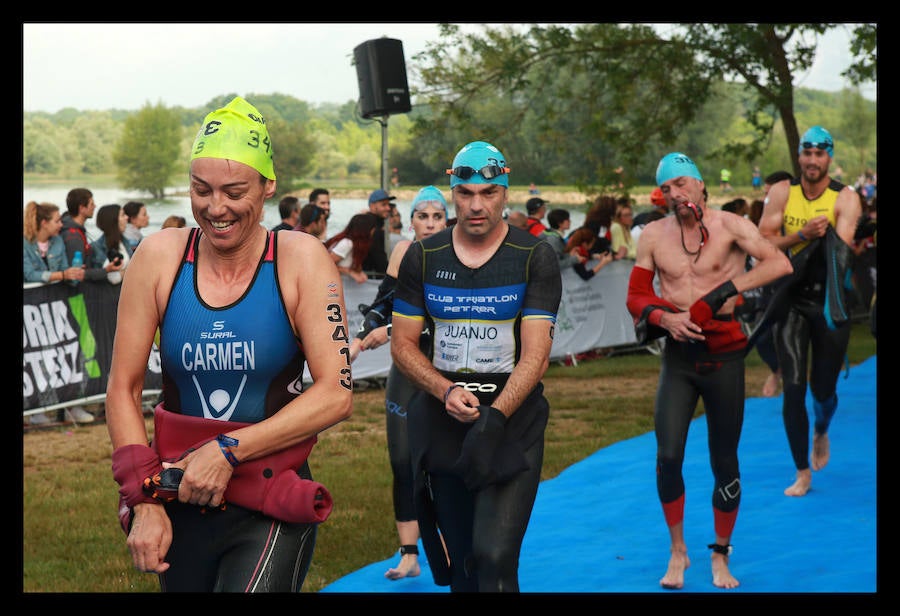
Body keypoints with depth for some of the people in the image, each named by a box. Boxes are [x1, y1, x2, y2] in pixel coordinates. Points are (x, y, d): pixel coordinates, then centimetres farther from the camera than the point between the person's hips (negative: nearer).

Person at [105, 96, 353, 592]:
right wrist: (145, 501, -7)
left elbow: (336, 394, -11)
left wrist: (229, 451, -16)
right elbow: (123, 389, 1)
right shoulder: (159, 257, -3)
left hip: (271, 508, -3)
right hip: (180, 502, 3)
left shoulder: (301, 261, -7)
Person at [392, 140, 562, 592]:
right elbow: (402, 344, 5)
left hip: (512, 423, -3)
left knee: (494, 557, -17)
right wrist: (447, 392, -13)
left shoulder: (534, 258, -4)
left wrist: (494, 418, -25)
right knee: (459, 564, 10)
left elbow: (535, 355, -10)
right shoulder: (423, 257, 4)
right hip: (443, 423, 3)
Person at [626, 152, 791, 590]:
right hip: (679, 357, 2)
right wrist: (666, 319, -11)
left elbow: (780, 264, -20)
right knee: (668, 455, -11)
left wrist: (726, 290, -26)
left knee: (725, 462, 5)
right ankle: (677, 551, 9)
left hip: (724, 356, -2)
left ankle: (721, 558, 23)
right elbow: (636, 295, 8)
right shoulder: (654, 235, 4)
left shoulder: (729, 226, -6)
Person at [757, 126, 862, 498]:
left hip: (829, 302, -1)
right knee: (793, 388, -7)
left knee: (823, 389, 8)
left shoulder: (845, 198, -9)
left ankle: (821, 433, 44)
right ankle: (802, 472, 5)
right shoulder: (782, 193, -3)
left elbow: (843, 247, -24)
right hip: (791, 301, 1)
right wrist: (801, 235, -22)